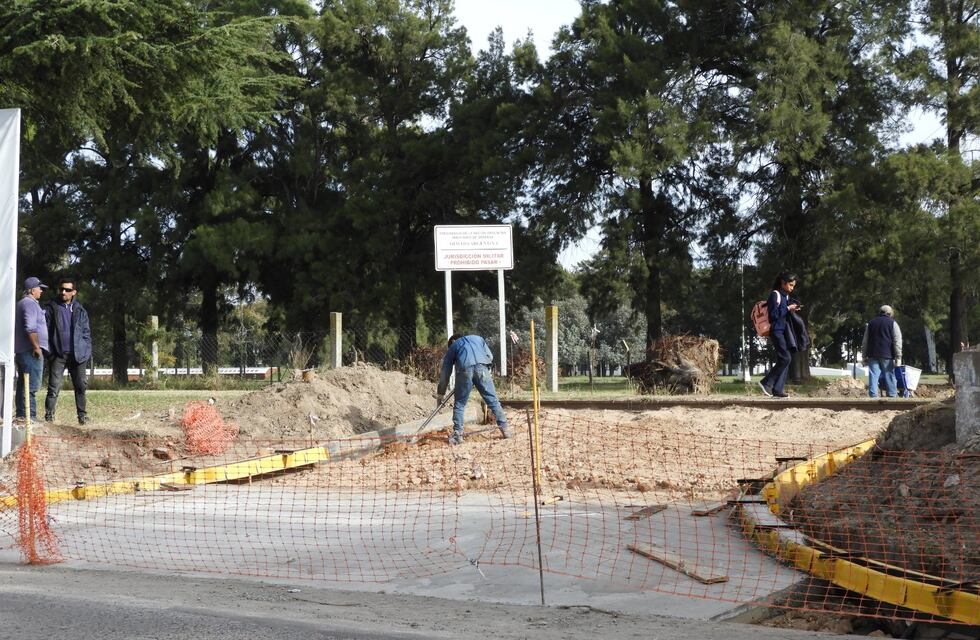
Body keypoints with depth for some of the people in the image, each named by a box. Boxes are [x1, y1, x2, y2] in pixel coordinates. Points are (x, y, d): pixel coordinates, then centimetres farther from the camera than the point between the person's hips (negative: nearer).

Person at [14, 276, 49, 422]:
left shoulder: (21, 303, 20)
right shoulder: (30, 303, -11)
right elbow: (30, 328, -23)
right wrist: (36, 347, -18)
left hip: (20, 350, 10)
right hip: (31, 351, -10)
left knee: (23, 384, 13)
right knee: (31, 385, -11)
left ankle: (21, 414, 17)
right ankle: (29, 415, -13)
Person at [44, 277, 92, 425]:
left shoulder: (80, 310, 11)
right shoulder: (51, 308, 4)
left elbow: (86, 332, 12)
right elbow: (45, 330, 3)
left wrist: (87, 351, 1)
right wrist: (47, 351, -7)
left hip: (77, 354, 2)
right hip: (58, 354, -2)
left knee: (81, 386, 5)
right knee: (54, 386, -6)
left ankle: (82, 414, 14)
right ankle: (49, 414, -1)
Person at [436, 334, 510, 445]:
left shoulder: (453, 346, 32)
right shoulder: (478, 338, 36)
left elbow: (445, 372, 29)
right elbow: (490, 357, 24)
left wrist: (440, 393, 34)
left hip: (464, 370, -1)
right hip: (482, 368, 1)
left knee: (459, 403, 12)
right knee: (493, 400, 7)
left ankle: (457, 434, 10)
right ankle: (505, 429, 6)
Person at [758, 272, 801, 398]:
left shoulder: (785, 296, 16)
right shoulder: (775, 294, -11)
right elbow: (773, 314, -18)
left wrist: (792, 310, 5)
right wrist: (788, 309, -15)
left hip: (784, 331, 9)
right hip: (776, 331, -9)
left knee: (783, 359, 4)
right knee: (786, 358, -15)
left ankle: (778, 389, 4)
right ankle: (766, 383, -8)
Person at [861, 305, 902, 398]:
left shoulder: (871, 323, 17)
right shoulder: (893, 323, 5)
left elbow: (864, 342, 16)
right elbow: (897, 342, -3)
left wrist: (864, 357, 19)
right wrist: (898, 357, -4)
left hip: (873, 355, 3)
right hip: (887, 355, -3)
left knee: (873, 376, -2)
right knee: (889, 377, 1)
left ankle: (873, 396, -8)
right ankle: (892, 396, 0)